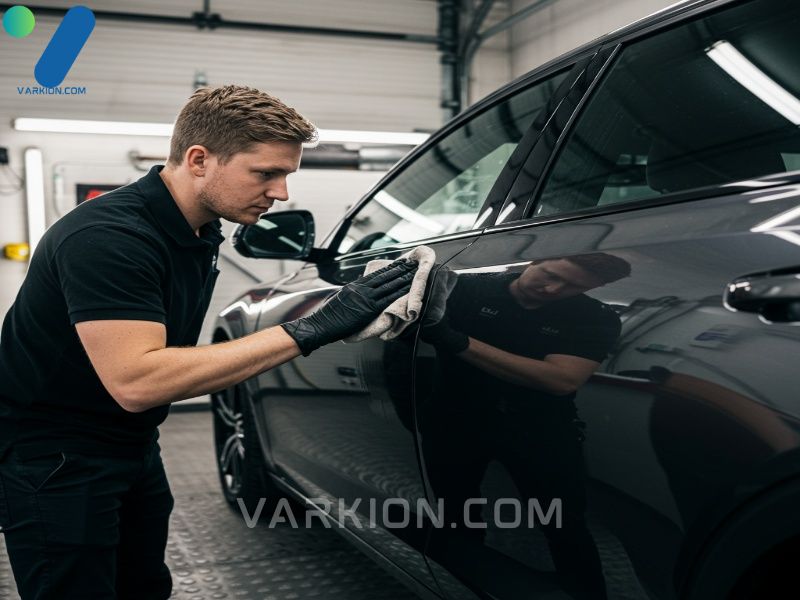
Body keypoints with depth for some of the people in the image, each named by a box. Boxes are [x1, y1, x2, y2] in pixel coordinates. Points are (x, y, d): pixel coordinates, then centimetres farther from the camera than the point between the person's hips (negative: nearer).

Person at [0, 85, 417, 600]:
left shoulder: (202, 229, 2)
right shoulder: (108, 237, -27)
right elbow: (134, 380, -37)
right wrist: (308, 330, -38)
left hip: (132, 446, 8)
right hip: (53, 459, -8)